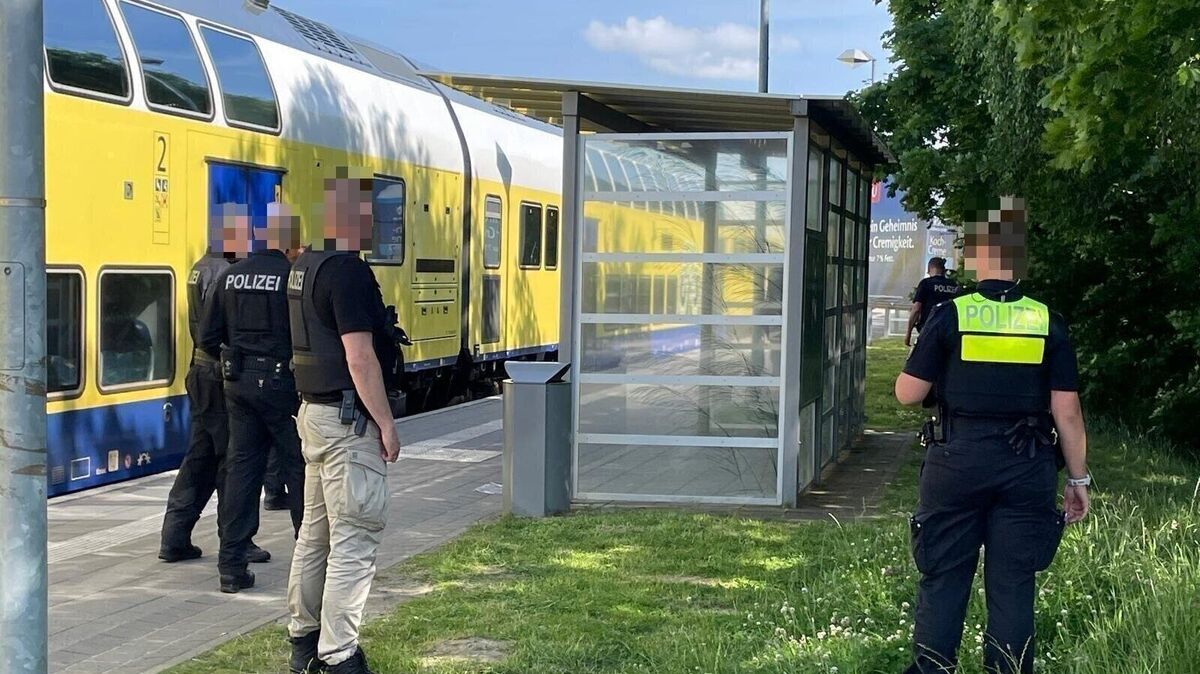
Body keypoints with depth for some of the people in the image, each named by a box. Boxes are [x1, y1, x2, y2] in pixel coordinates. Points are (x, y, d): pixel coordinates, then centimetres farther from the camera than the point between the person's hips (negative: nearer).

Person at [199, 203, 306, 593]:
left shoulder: (231, 277, 5)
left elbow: (208, 338, 8)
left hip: (239, 385, 5)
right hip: (280, 384, -5)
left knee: (241, 468, 9)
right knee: (300, 469, 6)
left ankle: (232, 566, 8)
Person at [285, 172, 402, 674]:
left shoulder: (304, 267, 12)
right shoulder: (348, 271, -18)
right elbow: (360, 357, -21)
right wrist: (386, 424, -16)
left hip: (314, 412, 10)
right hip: (348, 420, -10)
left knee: (315, 531, 16)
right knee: (354, 540, -5)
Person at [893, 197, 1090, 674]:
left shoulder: (950, 316, -6)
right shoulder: (1048, 322, 0)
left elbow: (907, 394, -4)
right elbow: (1067, 411, 0)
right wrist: (1078, 479, 8)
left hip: (958, 459, -1)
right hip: (1027, 467, 2)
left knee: (943, 580, 8)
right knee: (1012, 585, 8)